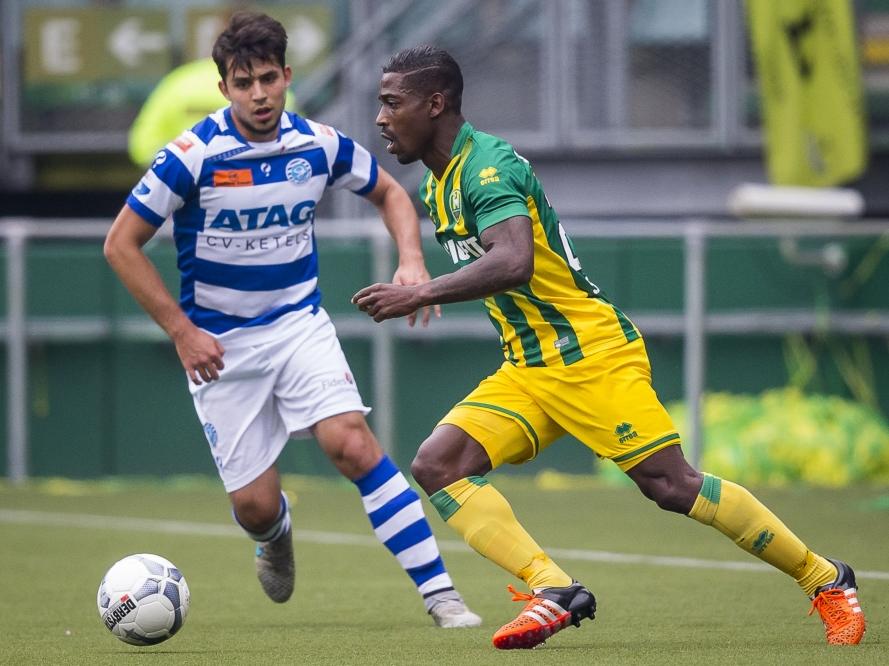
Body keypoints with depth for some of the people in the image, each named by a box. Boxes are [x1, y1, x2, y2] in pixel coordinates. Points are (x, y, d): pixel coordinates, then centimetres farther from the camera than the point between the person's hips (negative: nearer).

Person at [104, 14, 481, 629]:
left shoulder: (321, 145, -5)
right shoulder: (193, 156, -16)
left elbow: (390, 193, 14)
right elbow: (122, 244, -9)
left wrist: (411, 261, -5)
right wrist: (182, 331, -12)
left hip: (299, 322, 2)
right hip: (219, 342, -1)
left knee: (352, 442, -22)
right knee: (255, 506, -3)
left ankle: (440, 593, -20)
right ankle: (276, 536, 38)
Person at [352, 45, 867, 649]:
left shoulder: (487, 164, -17)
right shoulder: (438, 182, 13)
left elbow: (513, 262, -34)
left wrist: (418, 294, -35)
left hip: (591, 352, -9)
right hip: (527, 369, 9)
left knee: (671, 485, -13)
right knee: (437, 464, -11)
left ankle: (827, 581, 2)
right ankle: (554, 591, -20)